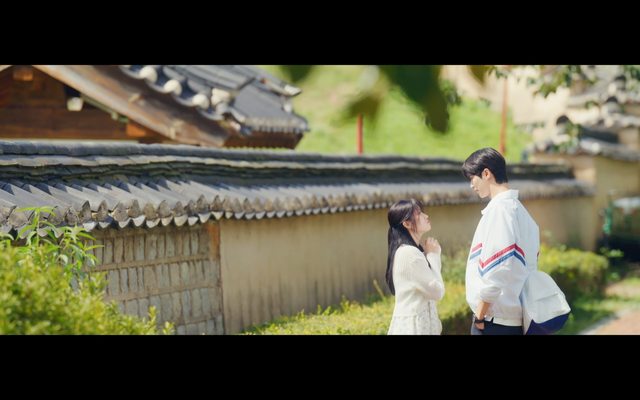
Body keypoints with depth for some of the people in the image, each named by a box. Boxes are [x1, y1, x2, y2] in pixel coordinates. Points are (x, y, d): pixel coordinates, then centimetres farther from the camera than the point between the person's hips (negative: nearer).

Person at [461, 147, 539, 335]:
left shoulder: (500, 208, -13)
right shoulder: (518, 209, 15)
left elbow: (495, 269, -21)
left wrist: (480, 315, -14)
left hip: (495, 319, -9)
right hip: (515, 319, 9)